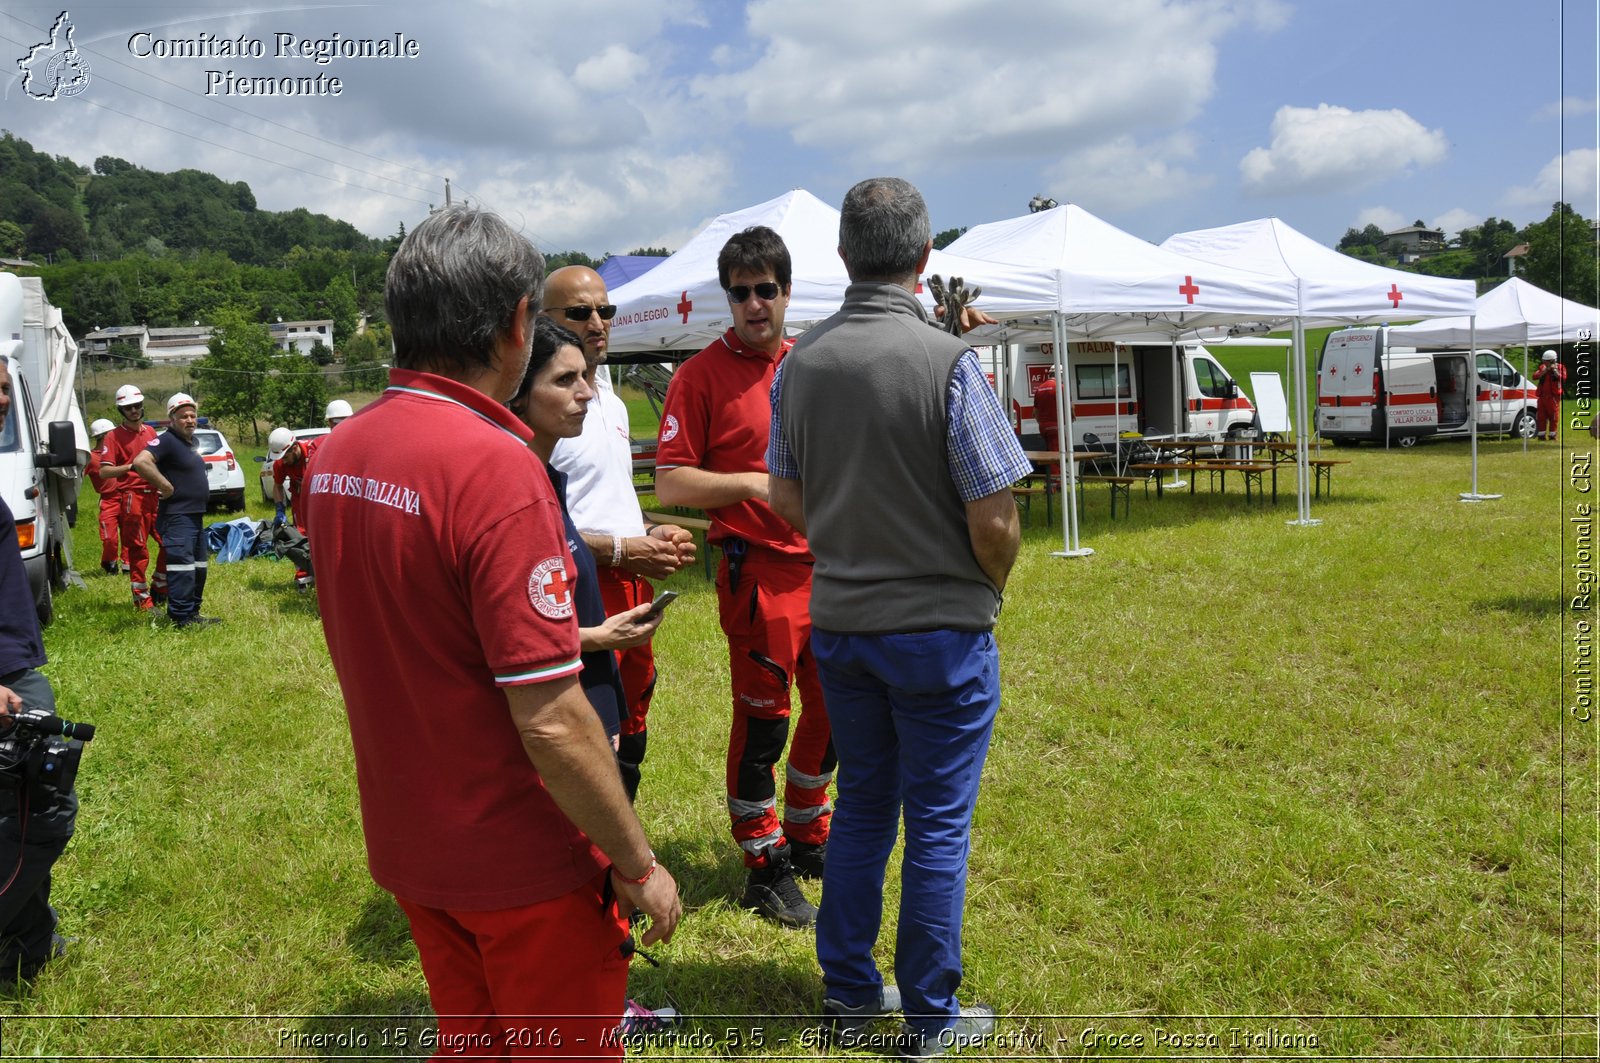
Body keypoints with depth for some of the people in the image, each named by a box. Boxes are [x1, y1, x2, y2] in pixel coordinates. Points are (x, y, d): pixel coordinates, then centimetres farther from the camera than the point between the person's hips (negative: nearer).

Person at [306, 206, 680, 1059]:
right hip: (520, 860, -7)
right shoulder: (496, 465, -25)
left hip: (403, 842, 7)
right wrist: (638, 863, -14)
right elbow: (551, 722, -26)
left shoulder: (335, 454, -1)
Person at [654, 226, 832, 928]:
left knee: (831, 707, 16)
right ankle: (765, 868, 19)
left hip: (825, 565, 7)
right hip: (759, 571, -6)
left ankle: (807, 837, 37)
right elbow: (670, 485, -11)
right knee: (763, 719, 2)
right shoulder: (702, 374, -7)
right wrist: (750, 484, -18)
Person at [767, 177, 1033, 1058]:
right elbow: (994, 521, -17)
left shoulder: (798, 363, -1)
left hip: (838, 622, 5)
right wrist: (989, 586, 3)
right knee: (938, 825, 9)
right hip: (939, 629, -5)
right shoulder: (946, 362, -18)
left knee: (861, 807, 19)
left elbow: (787, 501, 7)